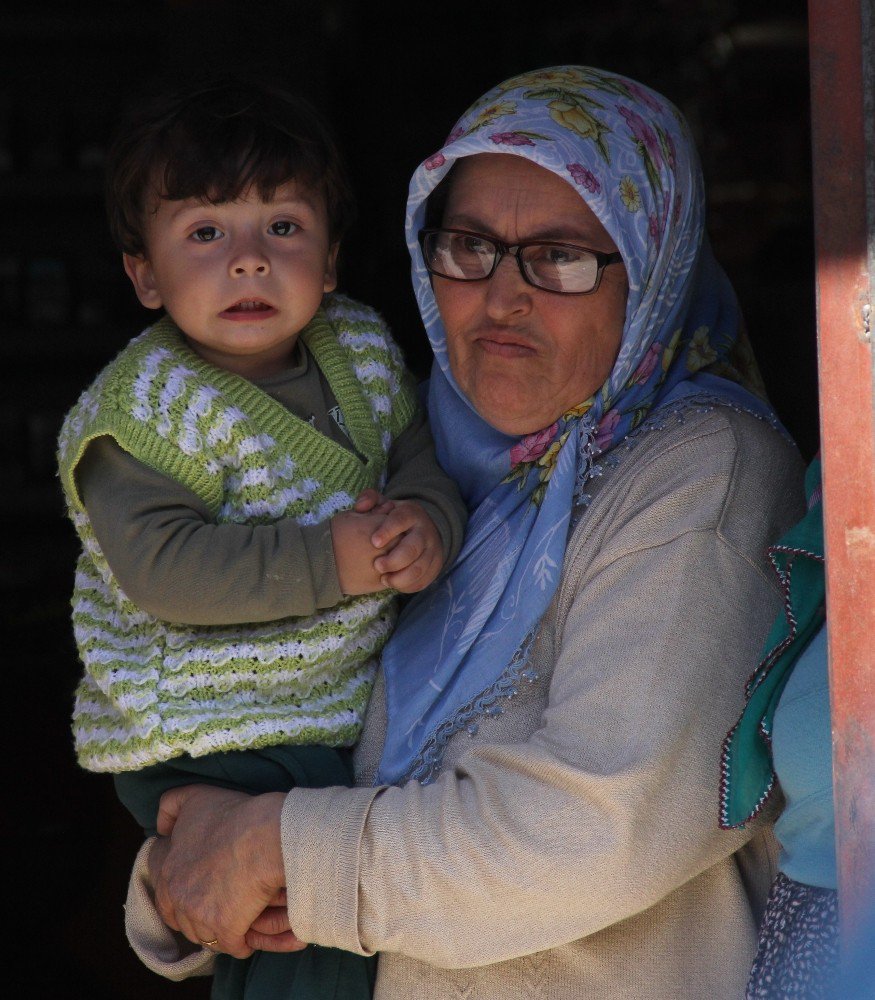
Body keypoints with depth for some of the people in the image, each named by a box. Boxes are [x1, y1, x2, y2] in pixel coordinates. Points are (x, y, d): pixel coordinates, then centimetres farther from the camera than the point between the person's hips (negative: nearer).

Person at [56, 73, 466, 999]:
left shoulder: (362, 354, 4)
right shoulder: (141, 413, -17)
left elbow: (421, 466, 8)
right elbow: (164, 568, -25)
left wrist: (426, 526, -17)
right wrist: (330, 563, -30)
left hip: (350, 706, 7)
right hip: (206, 743, -7)